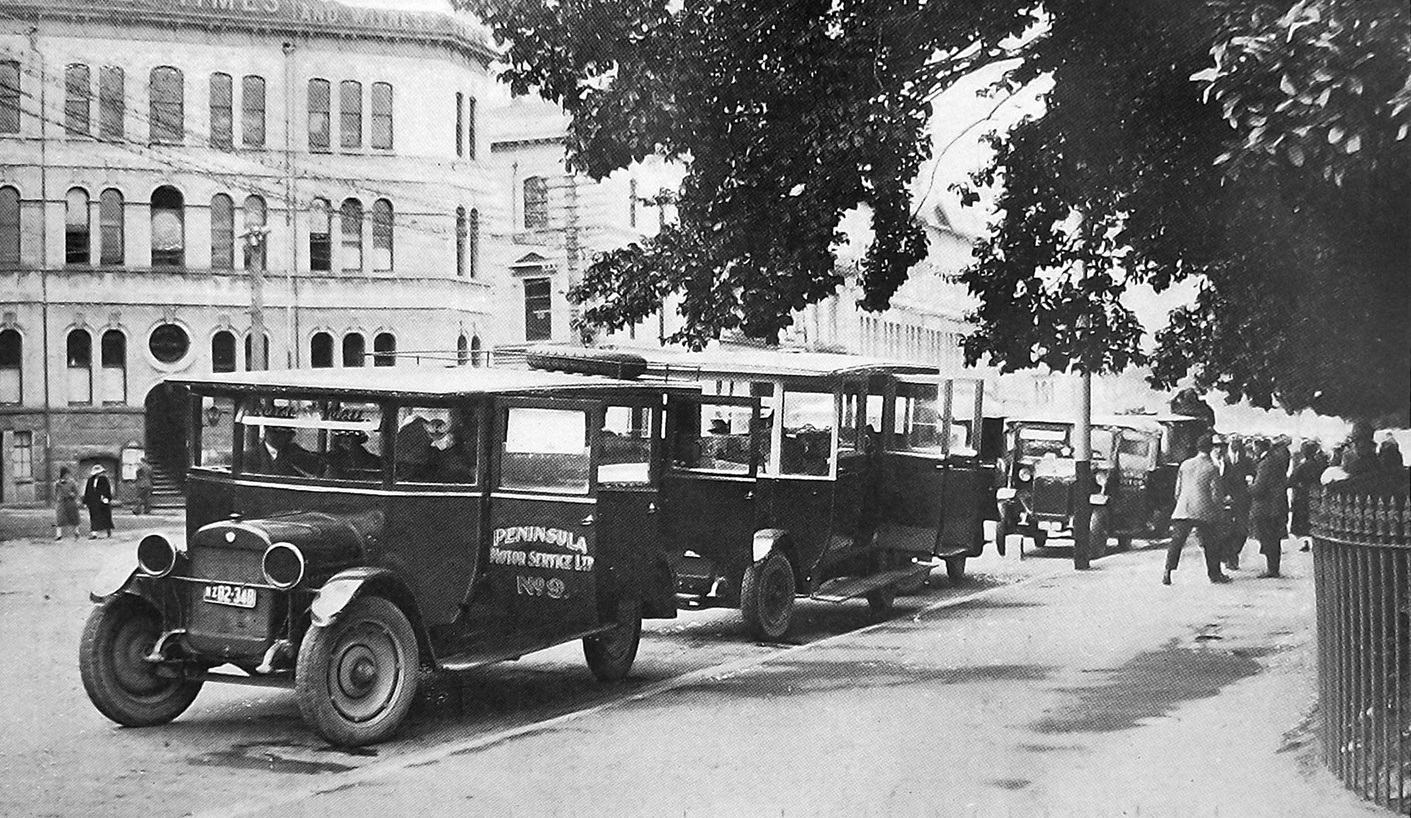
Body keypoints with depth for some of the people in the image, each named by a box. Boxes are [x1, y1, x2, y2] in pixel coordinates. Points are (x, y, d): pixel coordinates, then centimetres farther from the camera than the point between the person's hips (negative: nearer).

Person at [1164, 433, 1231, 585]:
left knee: (1176, 542, 1)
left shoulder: (1185, 465, 7)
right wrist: (1220, 510, 11)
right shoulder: (1211, 468, -4)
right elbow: (1216, 493, -3)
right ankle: (1215, 573, 18)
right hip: (1204, 513, -3)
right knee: (1210, 544, 11)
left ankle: (1168, 572, -10)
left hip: (1183, 511, 3)